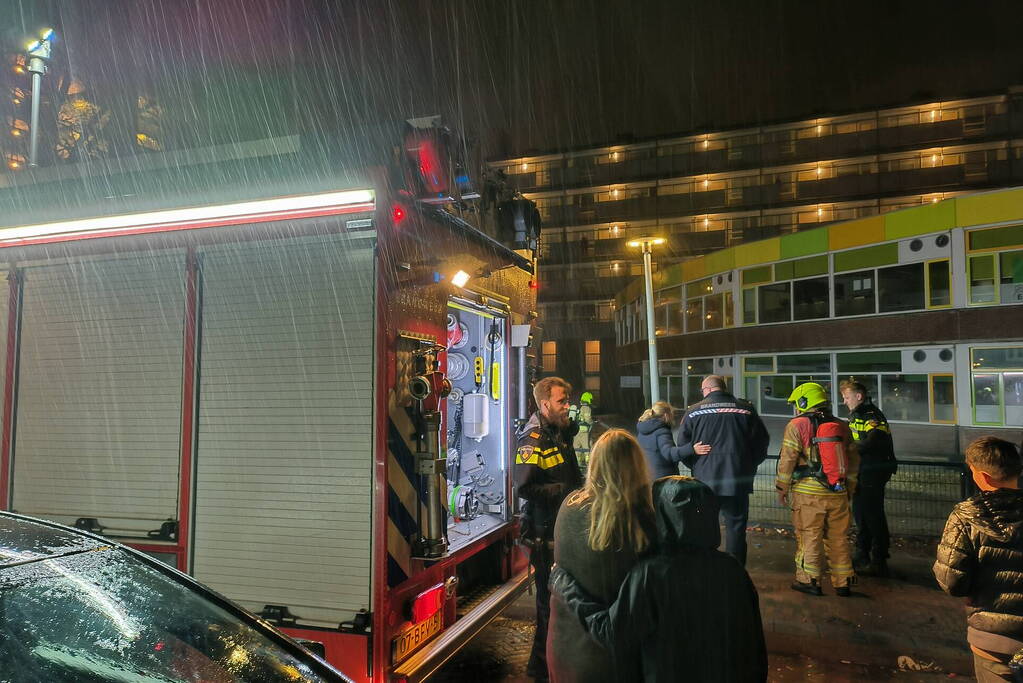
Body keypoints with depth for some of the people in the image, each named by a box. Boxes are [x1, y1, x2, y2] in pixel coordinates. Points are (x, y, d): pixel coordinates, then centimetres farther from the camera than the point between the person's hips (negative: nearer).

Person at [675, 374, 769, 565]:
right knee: (736, 528, 8)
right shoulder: (745, 409, 2)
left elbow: (682, 446, 3)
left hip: (704, 480, 0)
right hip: (737, 481, 0)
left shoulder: (694, 411, 0)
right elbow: (762, 441, 5)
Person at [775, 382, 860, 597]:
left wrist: (782, 488, 2)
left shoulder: (798, 425, -7)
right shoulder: (842, 426, 10)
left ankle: (810, 580, 10)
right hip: (838, 493, 5)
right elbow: (853, 459, 15)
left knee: (809, 537, 5)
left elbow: (787, 460, -8)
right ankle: (843, 582, 19)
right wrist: (849, 487, 25)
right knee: (838, 538, 12)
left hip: (808, 493, -5)